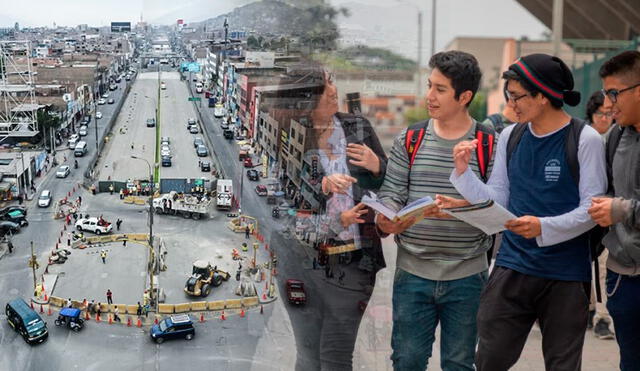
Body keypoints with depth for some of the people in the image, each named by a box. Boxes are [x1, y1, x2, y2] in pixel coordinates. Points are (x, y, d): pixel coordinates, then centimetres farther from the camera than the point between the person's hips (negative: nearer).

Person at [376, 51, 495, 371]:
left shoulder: (489, 144, -4)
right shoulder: (409, 140, 3)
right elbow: (391, 193, 3)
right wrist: (385, 220, -18)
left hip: (466, 275, -1)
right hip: (412, 272, 2)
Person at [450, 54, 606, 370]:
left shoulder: (585, 140, -8)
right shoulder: (510, 136, 6)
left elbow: (592, 209, -11)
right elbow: (496, 200, 7)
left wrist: (544, 227, -25)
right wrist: (464, 172, -7)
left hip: (566, 274, -4)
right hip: (512, 267, 4)